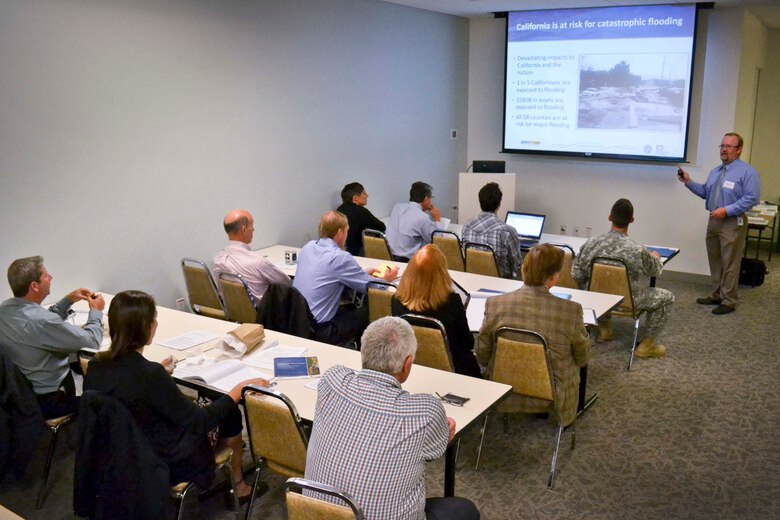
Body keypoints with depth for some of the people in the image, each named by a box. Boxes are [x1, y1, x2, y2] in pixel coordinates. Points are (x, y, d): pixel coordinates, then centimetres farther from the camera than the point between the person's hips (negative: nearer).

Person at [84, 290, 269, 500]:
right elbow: (198, 422, -23)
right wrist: (240, 388, -15)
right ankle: (238, 486, 35)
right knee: (231, 415, 13)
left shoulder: (96, 365, -11)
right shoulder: (150, 374, -32)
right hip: (165, 466, -7)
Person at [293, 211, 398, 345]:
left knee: (350, 308, 25)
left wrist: (362, 273, 25)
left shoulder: (308, 247, 4)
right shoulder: (340, 257, -18)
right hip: (319, 331, -8)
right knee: (369, 312, 8)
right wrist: (386, 279, 14)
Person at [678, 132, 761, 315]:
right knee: (715, 261, 14)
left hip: (732, 223, -8)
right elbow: (705, 192, 16)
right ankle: (717, 295, 26)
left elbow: (751, 199, -16)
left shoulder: (747, 172, -8)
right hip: (713, 221, 8)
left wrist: (727, 210, -22)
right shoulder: (715, 171, 17)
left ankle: (728, 301, 4)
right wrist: (689, 182, 5)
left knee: (729, 264, -4)